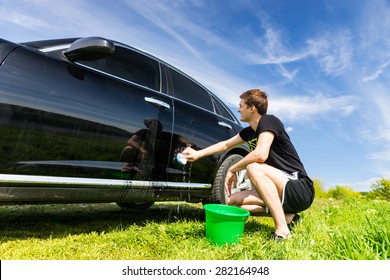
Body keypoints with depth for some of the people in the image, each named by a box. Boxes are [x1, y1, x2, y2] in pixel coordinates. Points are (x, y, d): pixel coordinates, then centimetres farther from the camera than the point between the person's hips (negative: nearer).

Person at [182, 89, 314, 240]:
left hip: (301, 189, -8)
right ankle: (287, 215, 2)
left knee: (253, 168, -31)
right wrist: (198, 154, 23)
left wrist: (232, 169, -16)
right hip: (283, 192, 8)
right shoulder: (249, 131, 9)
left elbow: (260, 155, -31)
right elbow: (226, 144, 23)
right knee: (233, 201, 2)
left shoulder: (268, 121, -15)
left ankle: (282, 230, -26)